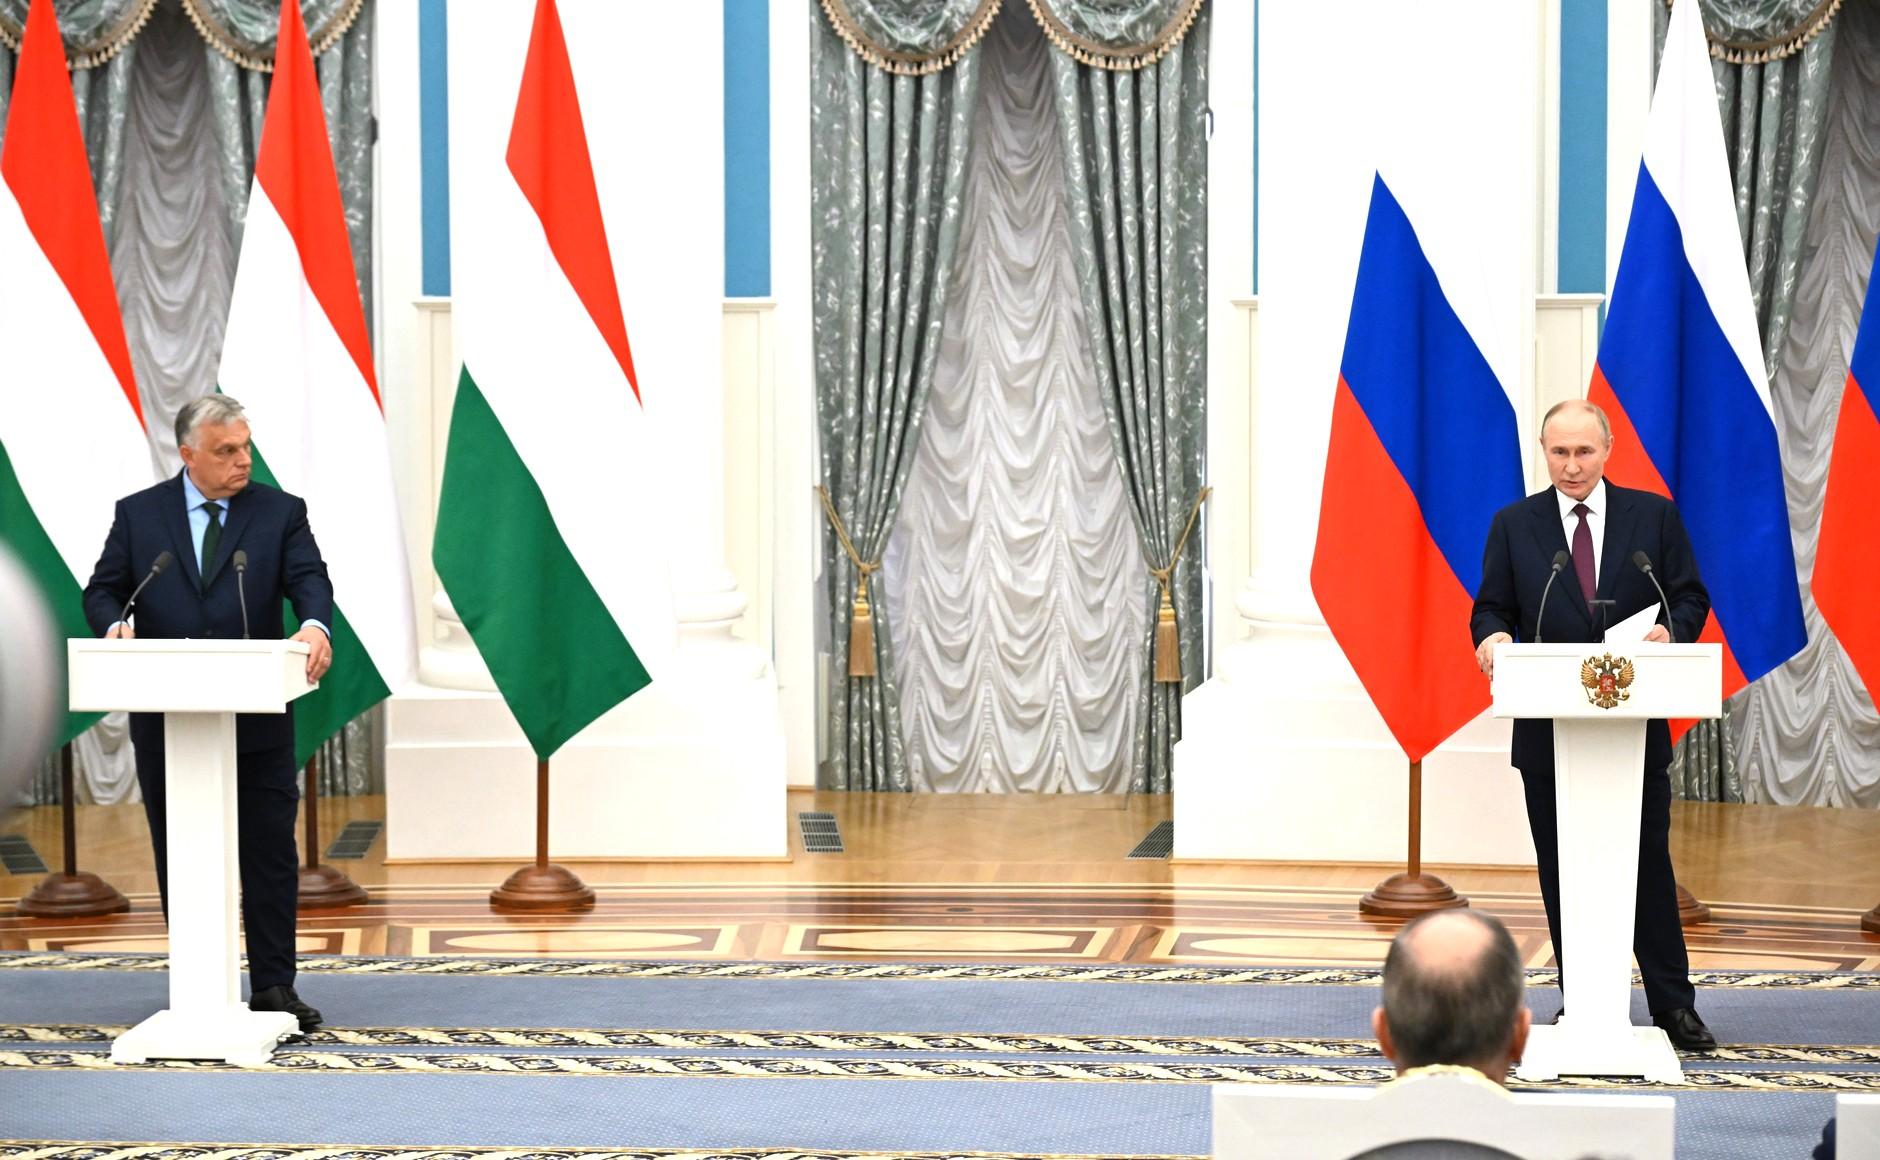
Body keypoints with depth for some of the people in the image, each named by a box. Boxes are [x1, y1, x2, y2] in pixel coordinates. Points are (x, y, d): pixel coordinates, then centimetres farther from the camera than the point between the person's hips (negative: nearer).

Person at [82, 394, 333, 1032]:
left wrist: (314, 625, -32)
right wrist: (115, 623, -18)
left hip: (258, 721, -1)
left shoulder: (280, 513, 2)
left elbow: (309, 578, -10)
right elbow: (102, 590, 5)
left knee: (270, 853, 1)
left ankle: (273, 985, 8)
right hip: (165, 720, 1)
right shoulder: (138, 514, 6)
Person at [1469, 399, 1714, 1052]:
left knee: (1649, 865, 0)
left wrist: (1671, 630, -17)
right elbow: (1491, 607, 7)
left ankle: (1673, 1005, 7)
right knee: (1562, 872, 6)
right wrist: (1493, 634, -17)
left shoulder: (1654, 516, 6)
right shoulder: (1514, 526, 7)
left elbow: (1691, 597, 5)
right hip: (1549, 729, 1)